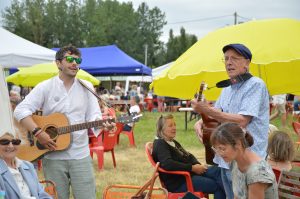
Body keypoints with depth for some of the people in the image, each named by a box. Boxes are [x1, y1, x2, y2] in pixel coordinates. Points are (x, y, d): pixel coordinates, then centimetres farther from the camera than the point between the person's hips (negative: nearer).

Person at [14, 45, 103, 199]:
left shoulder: (86, 87, 7)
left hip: (81, 156, 2)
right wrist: (38, 133, -20)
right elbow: (20, 110, -8)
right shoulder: (45, 87, -1)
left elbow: (93, 116, 4)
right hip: (53, 157, -1)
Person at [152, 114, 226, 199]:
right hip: (179, 182, -8)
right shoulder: (160, 144, -10)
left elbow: (188, 156, 21)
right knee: (217, 185, -19)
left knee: (217, 170, -15)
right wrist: (192, 167, -23)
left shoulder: (173, 142, 19)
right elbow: (168, 164, -26)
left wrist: (197, 165, -2)